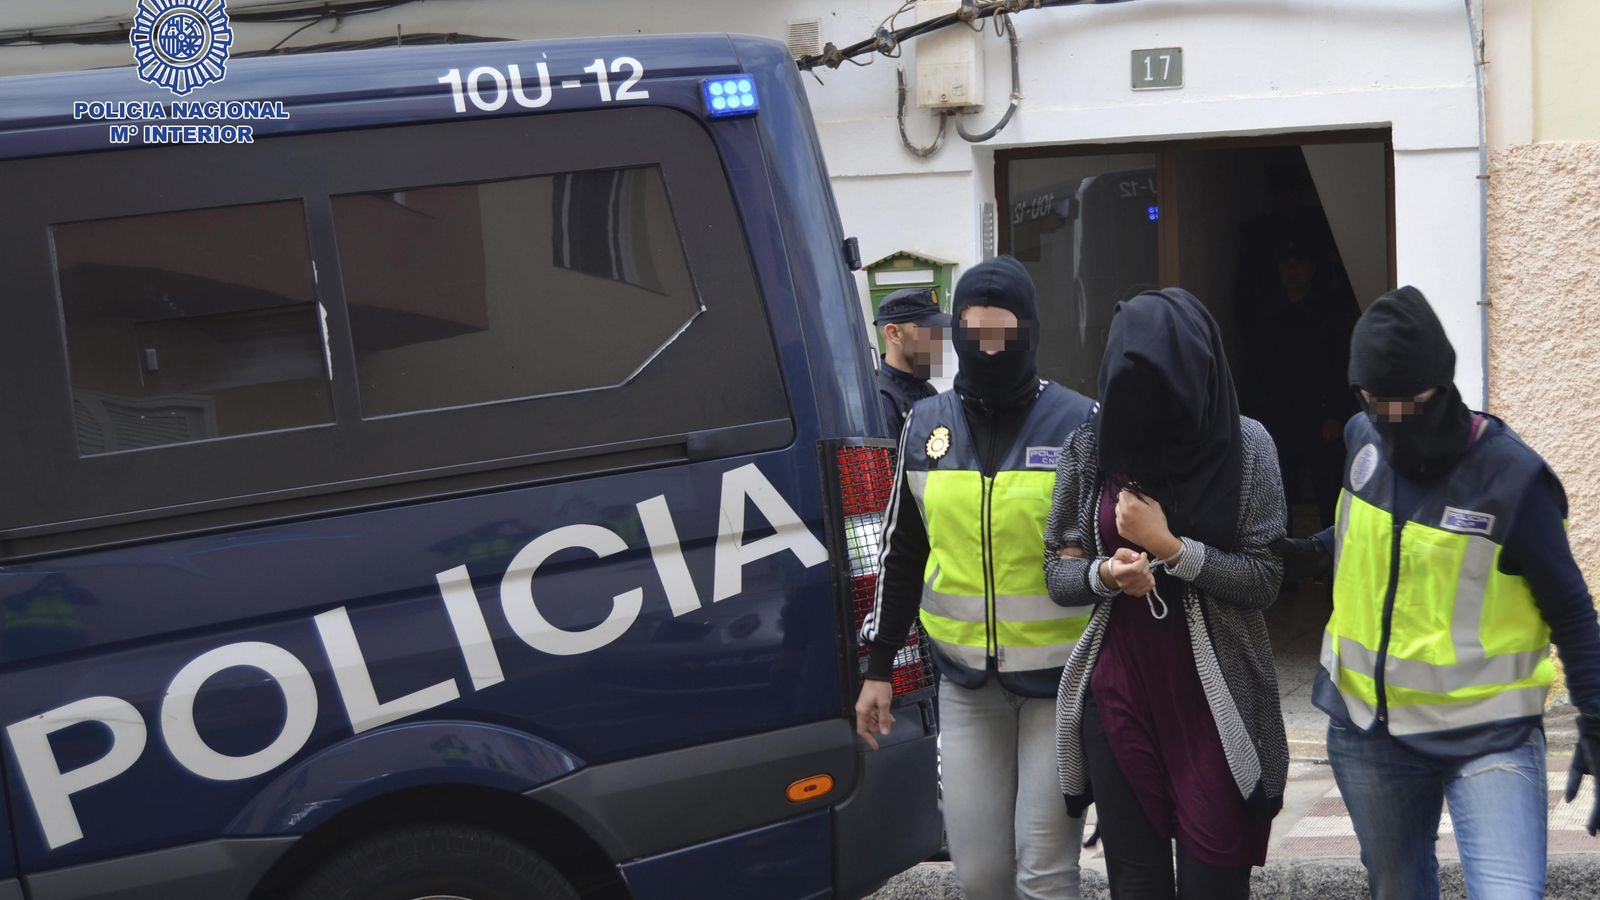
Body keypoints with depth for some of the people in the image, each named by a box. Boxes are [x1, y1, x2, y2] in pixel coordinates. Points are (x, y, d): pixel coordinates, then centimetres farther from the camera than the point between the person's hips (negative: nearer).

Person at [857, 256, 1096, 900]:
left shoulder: (1079, 424, -7)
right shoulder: (926, 426, 6)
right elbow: (901, 553, 13)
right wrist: (878, 666, 12)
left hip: (1061, 680, -4)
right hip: (966, 682, 4)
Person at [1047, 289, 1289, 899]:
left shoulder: (1245, 447, -6)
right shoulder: (1090, 450, -1)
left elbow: (1266, 578, -7)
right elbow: (1057, 573, 5)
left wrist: (1169, 547, -17)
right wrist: (1104, 574, -16)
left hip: (1213, 698, -2)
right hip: (1118, 693, 2)